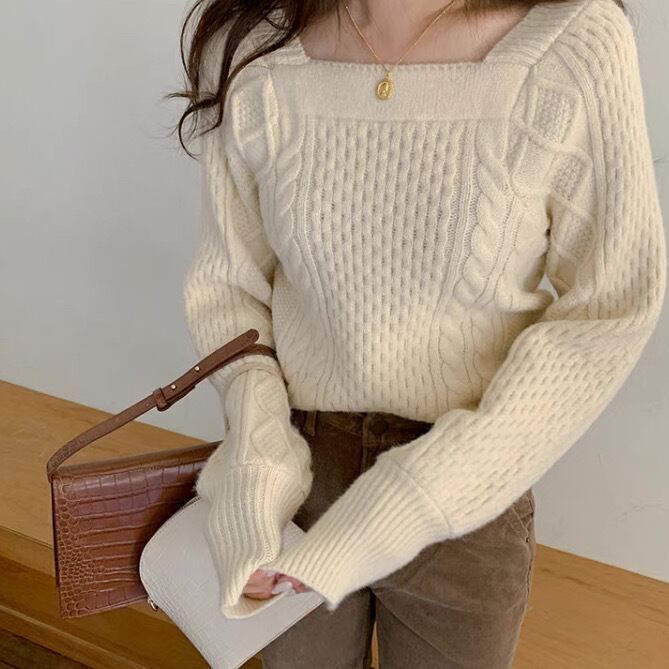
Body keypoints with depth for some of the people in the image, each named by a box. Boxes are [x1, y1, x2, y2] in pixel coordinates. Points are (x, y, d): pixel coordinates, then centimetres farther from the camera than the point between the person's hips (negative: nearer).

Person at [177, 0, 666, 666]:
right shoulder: (251, 57, -12)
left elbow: (609, 310, -13)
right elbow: (226, 281, -2)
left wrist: (412, 500, -19)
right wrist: (256, 459, -18)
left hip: (463, 504, -1)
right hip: (299, 465, 2)